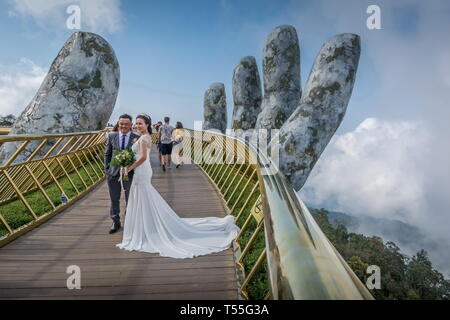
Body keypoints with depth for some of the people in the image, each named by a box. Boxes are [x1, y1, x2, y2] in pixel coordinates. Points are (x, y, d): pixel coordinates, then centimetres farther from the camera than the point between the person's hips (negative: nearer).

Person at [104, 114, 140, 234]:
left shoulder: (137, 138, -6)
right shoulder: (111, 136, 1)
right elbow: (107, 154, 6)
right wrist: (107, 169, 1)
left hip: (129, 173, -2)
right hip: (113, 172, 2)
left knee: (130, 199, 10)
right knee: (114, 199, 14)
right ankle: (116, 222, 31)